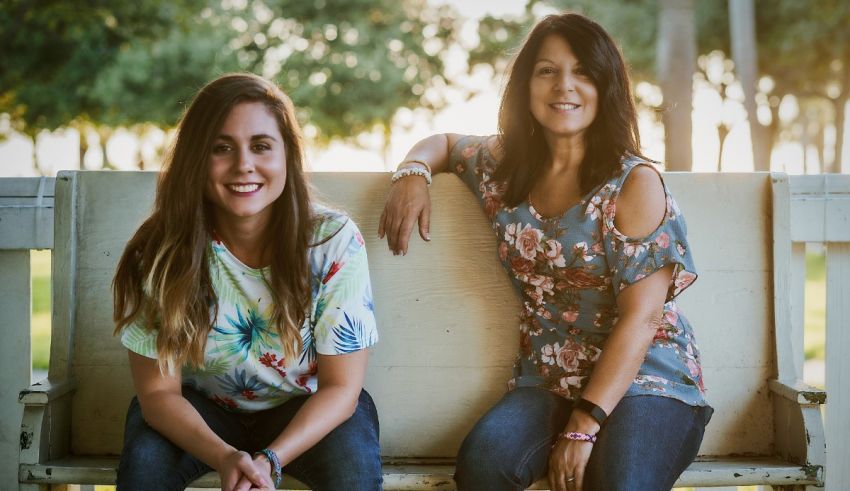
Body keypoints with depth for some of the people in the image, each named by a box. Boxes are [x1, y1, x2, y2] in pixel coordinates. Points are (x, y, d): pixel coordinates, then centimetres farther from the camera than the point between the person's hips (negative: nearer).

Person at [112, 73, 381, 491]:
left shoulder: (333, 241, -20)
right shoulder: (161, 251, -19)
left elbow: (341, 387, -16)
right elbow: (158, 390, -14)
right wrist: (224, 457, -33)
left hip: (305, 410, 0)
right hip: (202, 409, 1)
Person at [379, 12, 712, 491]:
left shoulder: (636, 183, -6)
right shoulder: (503, 165, 9)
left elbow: (641, 317, -12)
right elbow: (441, 143, 31)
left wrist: (585, 424, -19)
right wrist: (413, 173, 6)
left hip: (646, 379, -4)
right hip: (547, 382, 4)